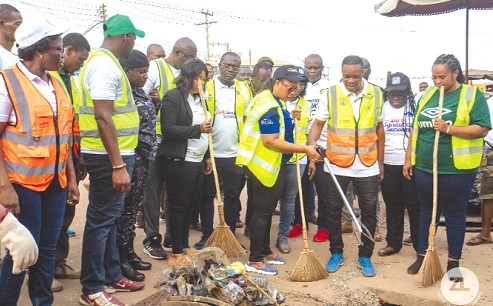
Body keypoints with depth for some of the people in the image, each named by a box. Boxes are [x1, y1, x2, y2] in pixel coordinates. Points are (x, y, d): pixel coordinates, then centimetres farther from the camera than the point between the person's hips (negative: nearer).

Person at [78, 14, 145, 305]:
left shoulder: (106, 62, 15)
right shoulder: (105, 64, -17)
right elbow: (103, 117, -24)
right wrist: (118, 165, -25)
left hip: (116, 153, 10)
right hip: (108, 156, -10)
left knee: (110, 218, 17)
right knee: (101, 220, -2)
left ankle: (112, 275, 29)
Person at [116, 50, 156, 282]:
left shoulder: (139, 92, 13)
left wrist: (154, 103, 9)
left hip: (144, 157, 9)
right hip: (131, 157, -9)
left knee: (133, 207, 16)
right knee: (127, 208, -1)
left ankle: (129, 253, 27)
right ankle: (121, 260, 11)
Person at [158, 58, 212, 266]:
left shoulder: (199, 99, 16)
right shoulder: (173, 97, -8)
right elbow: (168, 129, -16)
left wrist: (207, 157, 19)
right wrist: (197, 129, -22)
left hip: (198, 162, 7)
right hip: (178, 162, -7)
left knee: (190, 205, 13)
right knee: (178, 206, 0)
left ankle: (185, 247, 25)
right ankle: (176, 253, 9)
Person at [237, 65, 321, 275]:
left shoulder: (275, 101, 11)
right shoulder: (270, 106, -22)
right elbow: (271, 141, -28)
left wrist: (288, 118, 7)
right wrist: (305, 149, -26)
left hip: (273, 165, 10)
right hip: (265, 165, -10)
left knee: (267, 210, 17)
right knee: (262, 212, -3)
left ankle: (264, 251, 30)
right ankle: (255, 260, 6)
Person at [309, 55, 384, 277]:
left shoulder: (375, 94, 1)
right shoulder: (331, 94, -5)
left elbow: (379, 129, 9)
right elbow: (318, 123, -3)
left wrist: (381, 162, 11)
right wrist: (311, 143, -24)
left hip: (368, 167, 1)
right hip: (337, 165, -1)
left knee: (369, 212, 8)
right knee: (334, 211, 10)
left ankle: (365, 256, 25)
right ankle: (336, 254, 28)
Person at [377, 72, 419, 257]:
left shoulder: (415, 107, 0)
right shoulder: (381, 109, 7)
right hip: (388, 165, 3)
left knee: (415, 206, 2)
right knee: (392, 206, 11)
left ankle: (420, 245, 13)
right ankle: (393, 243, 22)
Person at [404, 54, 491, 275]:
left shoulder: (472, 95, -5)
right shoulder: (428, 94, 9)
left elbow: (482, 129, -13)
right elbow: (416, 129, 13)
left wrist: (449, 128, -22)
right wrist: (408, 159, 11)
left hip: (457, 170, -5)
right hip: (424, 167, 5)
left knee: (455, 215, 8)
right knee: (426, 213, 14)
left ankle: (453, 262, 20)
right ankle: (422, 256, 27)